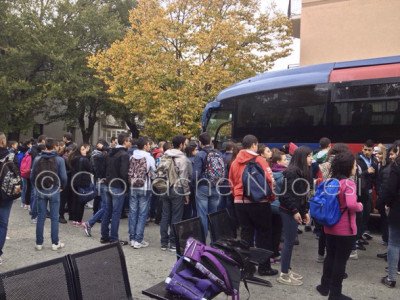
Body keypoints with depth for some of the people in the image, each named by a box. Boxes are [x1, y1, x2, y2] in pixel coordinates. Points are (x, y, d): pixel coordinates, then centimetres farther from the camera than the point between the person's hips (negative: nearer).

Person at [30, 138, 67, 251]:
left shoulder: (37, 159, -4)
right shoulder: (59, 160, -10)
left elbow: (32, 176, 0)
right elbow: (63, 177, -11)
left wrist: (37, 187, 16)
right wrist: (62, 187, 8)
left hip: (40, 191, 2)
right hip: (54, 191, -2)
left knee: (40, 217, 10)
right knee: (54, 218, 6)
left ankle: (39, 243, 15)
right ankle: (55, 243, 11)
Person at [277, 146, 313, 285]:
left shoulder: (303, 172, 12)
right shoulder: (292, 171, -17)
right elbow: (286, 193, -20)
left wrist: (305, 211, 16)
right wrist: (295, 211, -18)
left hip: (295, 210, 9)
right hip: (289, 211, -9)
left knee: (290, 241, 14)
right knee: (289, 241, -3)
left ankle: (287, 269, 25)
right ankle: (284, 275, 6)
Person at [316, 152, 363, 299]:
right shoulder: (349, 183, -18)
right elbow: (351, 205, -31)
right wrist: (360, 206, -12)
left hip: (330, 227, 7)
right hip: (345, 230, -7)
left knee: (330, 257, 20)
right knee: (340, 261, 5)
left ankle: (325, 286, 31)